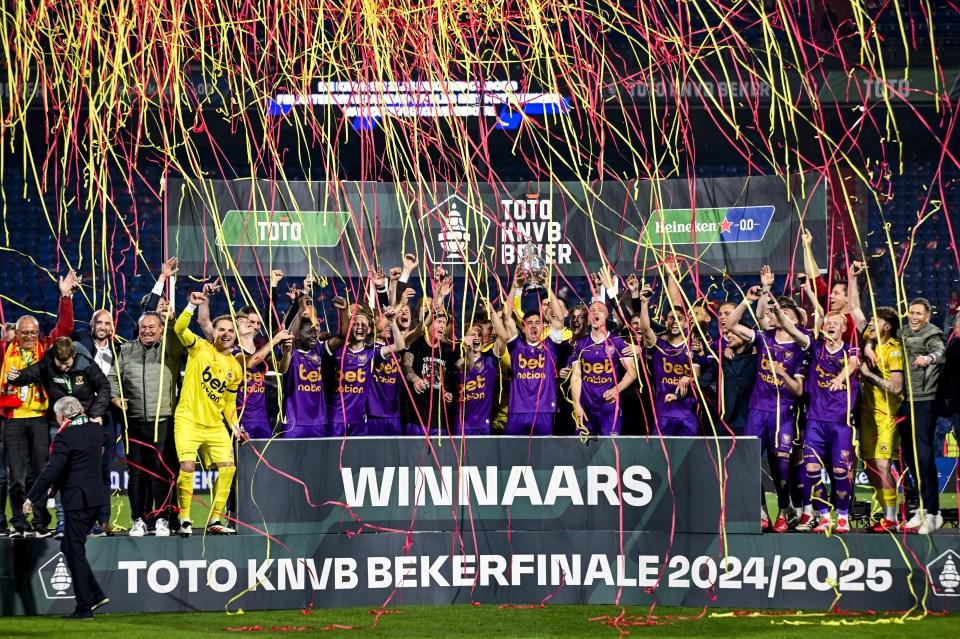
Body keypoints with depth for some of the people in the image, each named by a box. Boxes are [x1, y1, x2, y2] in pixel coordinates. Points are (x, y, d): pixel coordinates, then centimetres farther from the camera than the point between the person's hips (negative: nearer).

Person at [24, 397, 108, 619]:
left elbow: (51, 471, -19)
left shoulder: (65, 436, -15)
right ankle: (95, 594, 14)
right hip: (96, 496, 8)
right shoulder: (94, 429, 8)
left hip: (77, 500, -8)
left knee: (75, 552, 0)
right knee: (70, 547, 19)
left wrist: (32, 499, -13)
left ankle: (84, 607, 2)